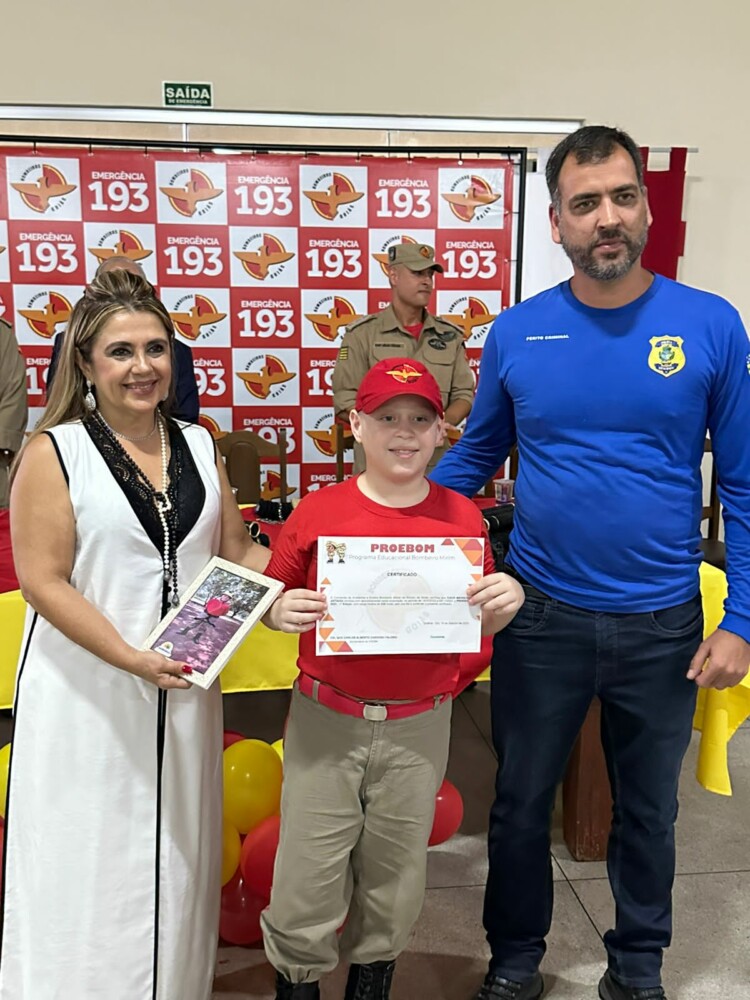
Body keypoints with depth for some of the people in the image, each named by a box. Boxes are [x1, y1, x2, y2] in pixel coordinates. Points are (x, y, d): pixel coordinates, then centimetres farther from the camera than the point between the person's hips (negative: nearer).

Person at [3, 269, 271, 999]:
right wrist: (132, 659, -23)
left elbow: (235, 550, 11)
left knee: (173, 856, 17)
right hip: (87, 693, -4)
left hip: (183, 689, 5)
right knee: (88, 864, 7)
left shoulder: (197, 445, 6)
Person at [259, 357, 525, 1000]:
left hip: (419, 728, 2)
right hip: (325, 722, -1)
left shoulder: (462, 517, -2)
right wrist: (281, 612, -20)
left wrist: (506, 601, -14)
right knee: (307, 882, 8)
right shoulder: (318, 512, -7)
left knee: (395, 880, 19)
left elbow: (480, 624, 7)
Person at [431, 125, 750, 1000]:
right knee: (521, 802, 17)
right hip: (541, 617, 1)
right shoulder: (516, 333, -4)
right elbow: (473, 457, 6)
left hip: (662, 624, 0)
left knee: (648, 808, 20)